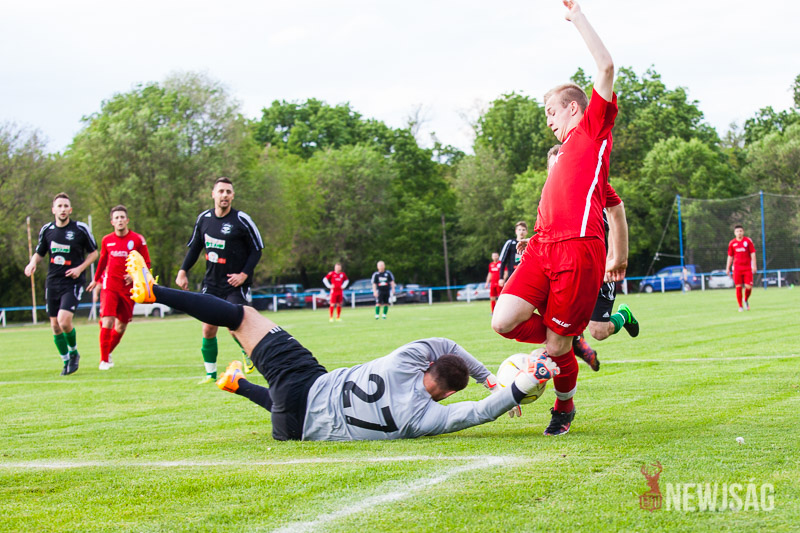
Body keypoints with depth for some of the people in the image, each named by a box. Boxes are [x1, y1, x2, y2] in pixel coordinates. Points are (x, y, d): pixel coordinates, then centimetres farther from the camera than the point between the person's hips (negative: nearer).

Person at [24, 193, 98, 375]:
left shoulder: (81, 229, -5)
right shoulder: (47, 230, 5)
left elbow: (93, 253, 5)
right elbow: (39, 253, 16)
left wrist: (80, 268, -11)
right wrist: (32, 263, -6)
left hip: (72, 283, -4)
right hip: (52, 283, 4)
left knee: (64, 321, -20)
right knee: (55, 325, 4)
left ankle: (73, 352, 8)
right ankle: (66, 361, 22)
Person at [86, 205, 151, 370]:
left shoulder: (138, 240, -2)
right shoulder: (107, 240, 4)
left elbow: (146, 263, 3)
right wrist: (96, 280, 31)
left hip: (128, 288, 0)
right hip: (109, 286, 0)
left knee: (121, 326, 7)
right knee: (107, 321, -16)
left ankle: (108, 352, 31)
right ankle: (104, 360, -7)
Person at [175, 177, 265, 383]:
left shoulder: (241, 220, -8)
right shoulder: (204, 218, 5)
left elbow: (256, 250, -4)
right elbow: (194, 247, 17)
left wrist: (245, 274, -14)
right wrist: (183, 271, 7)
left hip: (236, 284, -4)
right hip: (211, 283, 4)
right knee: (208, 330, 1)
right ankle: (211, 373, 15)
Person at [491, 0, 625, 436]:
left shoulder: (594, 130, 8)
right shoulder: (561, 154, 30)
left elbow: (606, 66, -5)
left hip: (578, 249, -8)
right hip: (542, 246, 8)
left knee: (556, 344, -2)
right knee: (503, 322, -10)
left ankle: (564, 407, 24)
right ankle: (571, 342, 14)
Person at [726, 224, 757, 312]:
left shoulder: (748, 241, 2)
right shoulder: (732, 243, 7)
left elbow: (753, 254, 2)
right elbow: (730, 256, 14)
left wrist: (754, 266, -6)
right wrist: (728, 268, 10)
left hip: (747, 268, -1)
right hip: (737, 268, 1)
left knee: (748, 287, -8)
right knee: (738, 287, -4)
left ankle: (746, 300, 22)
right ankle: (740, 306, 6)